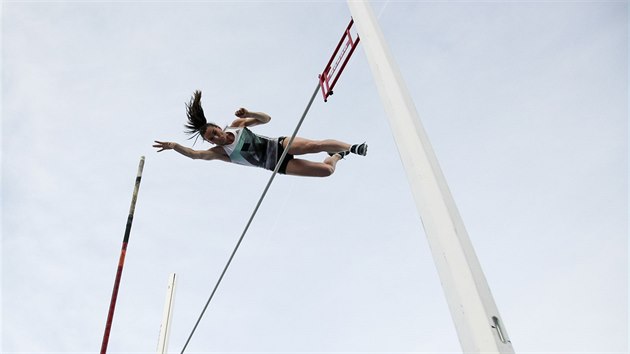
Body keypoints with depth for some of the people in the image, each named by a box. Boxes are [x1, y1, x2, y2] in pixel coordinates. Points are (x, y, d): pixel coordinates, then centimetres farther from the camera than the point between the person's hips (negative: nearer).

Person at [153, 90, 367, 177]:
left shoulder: (237, 124, -2)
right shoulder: (220, 152, -9)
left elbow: (266, 119, 0)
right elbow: (194, 154, -24)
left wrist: (249, 114, -20)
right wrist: (174, 146, -38)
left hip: (279, 145, 2)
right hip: (278, 166, -2)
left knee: (317, 145, -20)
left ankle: (351, 148, 9)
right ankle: (337, 156, 22)